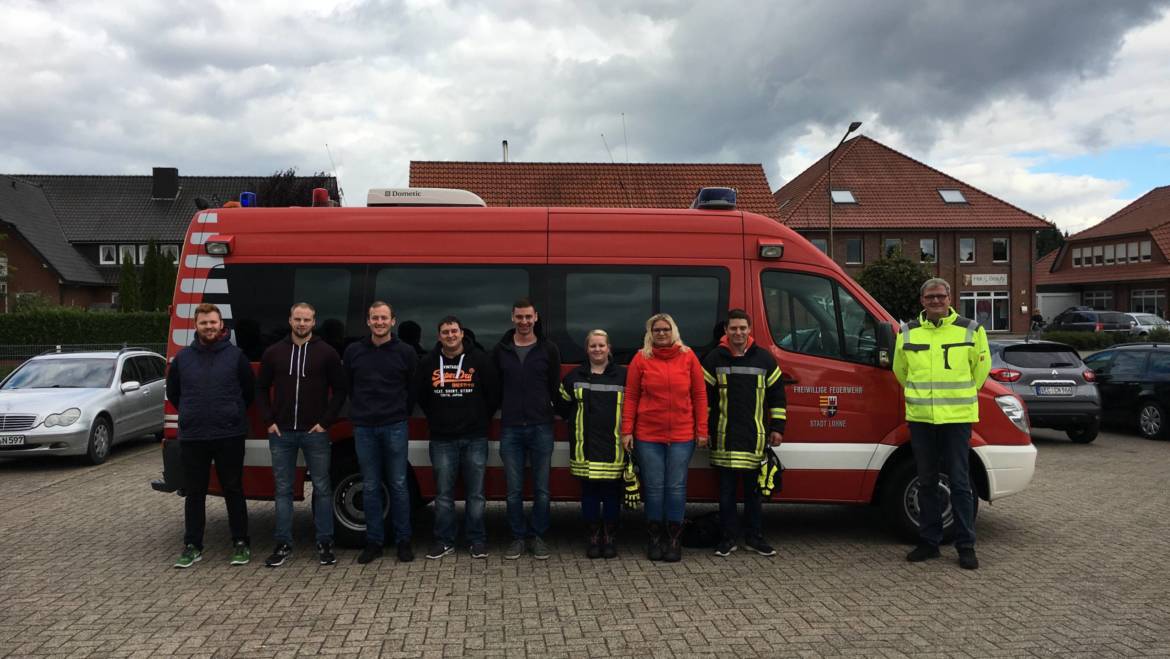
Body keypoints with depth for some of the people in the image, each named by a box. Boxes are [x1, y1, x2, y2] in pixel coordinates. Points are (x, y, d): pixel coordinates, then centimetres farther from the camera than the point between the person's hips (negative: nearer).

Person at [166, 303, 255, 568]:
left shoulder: (235, 356, 0)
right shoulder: (182, 358, 5)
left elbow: (249, 390, 8)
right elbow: (172, 392, 18)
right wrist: (191, 415, 13)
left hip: (229, 436, -2)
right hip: (192, 437, 2)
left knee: (233, 491, 6)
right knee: (194, 494, 10)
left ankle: (240, 544, 16)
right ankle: (192, 546, 20)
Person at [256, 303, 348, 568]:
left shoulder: (326, 353, 0)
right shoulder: (273, 352, 7)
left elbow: (340, 389, 2)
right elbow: (261, 389, 13)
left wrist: (325, 422, -5)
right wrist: (269, 421, 2)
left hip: (315, 433, -2)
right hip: (281, 433, 2)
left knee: (322, 488, 3)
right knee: (283, 489, 7)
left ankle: (324, 544, 12)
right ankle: (283, 545, 16)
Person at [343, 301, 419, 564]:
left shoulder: (405, 352, 0)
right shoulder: (353, 352, 5)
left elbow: (413, 388, 6)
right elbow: (348, 386, 13)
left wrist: (401, 414, 7)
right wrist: (361, 411, 10)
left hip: (395, 427, -2)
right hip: (364, 428, 2)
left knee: (398, 485, 3)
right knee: (370, 487, 7)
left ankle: (403, 541, 13)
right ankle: (374, 542, 16)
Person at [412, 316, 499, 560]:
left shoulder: (480, 359, -1)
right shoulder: (428, 362, 3)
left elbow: (494, 393, 4)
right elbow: (420, 396, 14)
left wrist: (481, 420, 6)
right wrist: (437, 420, 13)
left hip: (475, 438, -1)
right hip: (442, 439, 1)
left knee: (475, 493, 5)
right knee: (443, 494, 7)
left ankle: (477, 540, 15)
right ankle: (444, 540, 17)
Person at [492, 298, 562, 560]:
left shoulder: (548, 349, 3)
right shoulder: (500, 350, 6)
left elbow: (556, 387, 6)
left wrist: (545, 411, 1)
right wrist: (506, 410, 5)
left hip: (541, 428, -1)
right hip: (510, 429, 1)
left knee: (541, 488, 6)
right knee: (514, 490, 5)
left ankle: (538, 536, 19)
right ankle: (518, 537, 18)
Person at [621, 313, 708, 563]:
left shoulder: (688, 357, 4)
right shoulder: (641, 359, 2)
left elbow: (699, 395, 5)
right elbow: (631, 396, 3)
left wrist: (701, 430, 2)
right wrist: (626, 430, -2)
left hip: (682, 435, 0)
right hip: (648, 435, 0)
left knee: (676, 487, 3)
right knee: (654, 487, 4)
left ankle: (674, 539, 15)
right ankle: (654, 538, 18)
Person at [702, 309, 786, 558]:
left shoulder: (764, 358, 5)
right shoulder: (715, 359, 3)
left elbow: (777, 395, 10)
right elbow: (704, 395, 6)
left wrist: (777, 428, 6)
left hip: (756, 438, 1)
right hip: (724, 437, -1)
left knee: (754, 490, 9)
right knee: (726, 491, 4)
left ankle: (754, 537, 21)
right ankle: (729, 538, 15)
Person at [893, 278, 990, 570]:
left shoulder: (971, 330, 1)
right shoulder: (907, 333, 6)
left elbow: (981, 368, 12)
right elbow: (900, 371, 19)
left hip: (957, 417, -2)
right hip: (920, 418, 2)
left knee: (959, 482, 1)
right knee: (926, 482, 10)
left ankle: (966, 546, 10)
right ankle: (929, 542, 20)